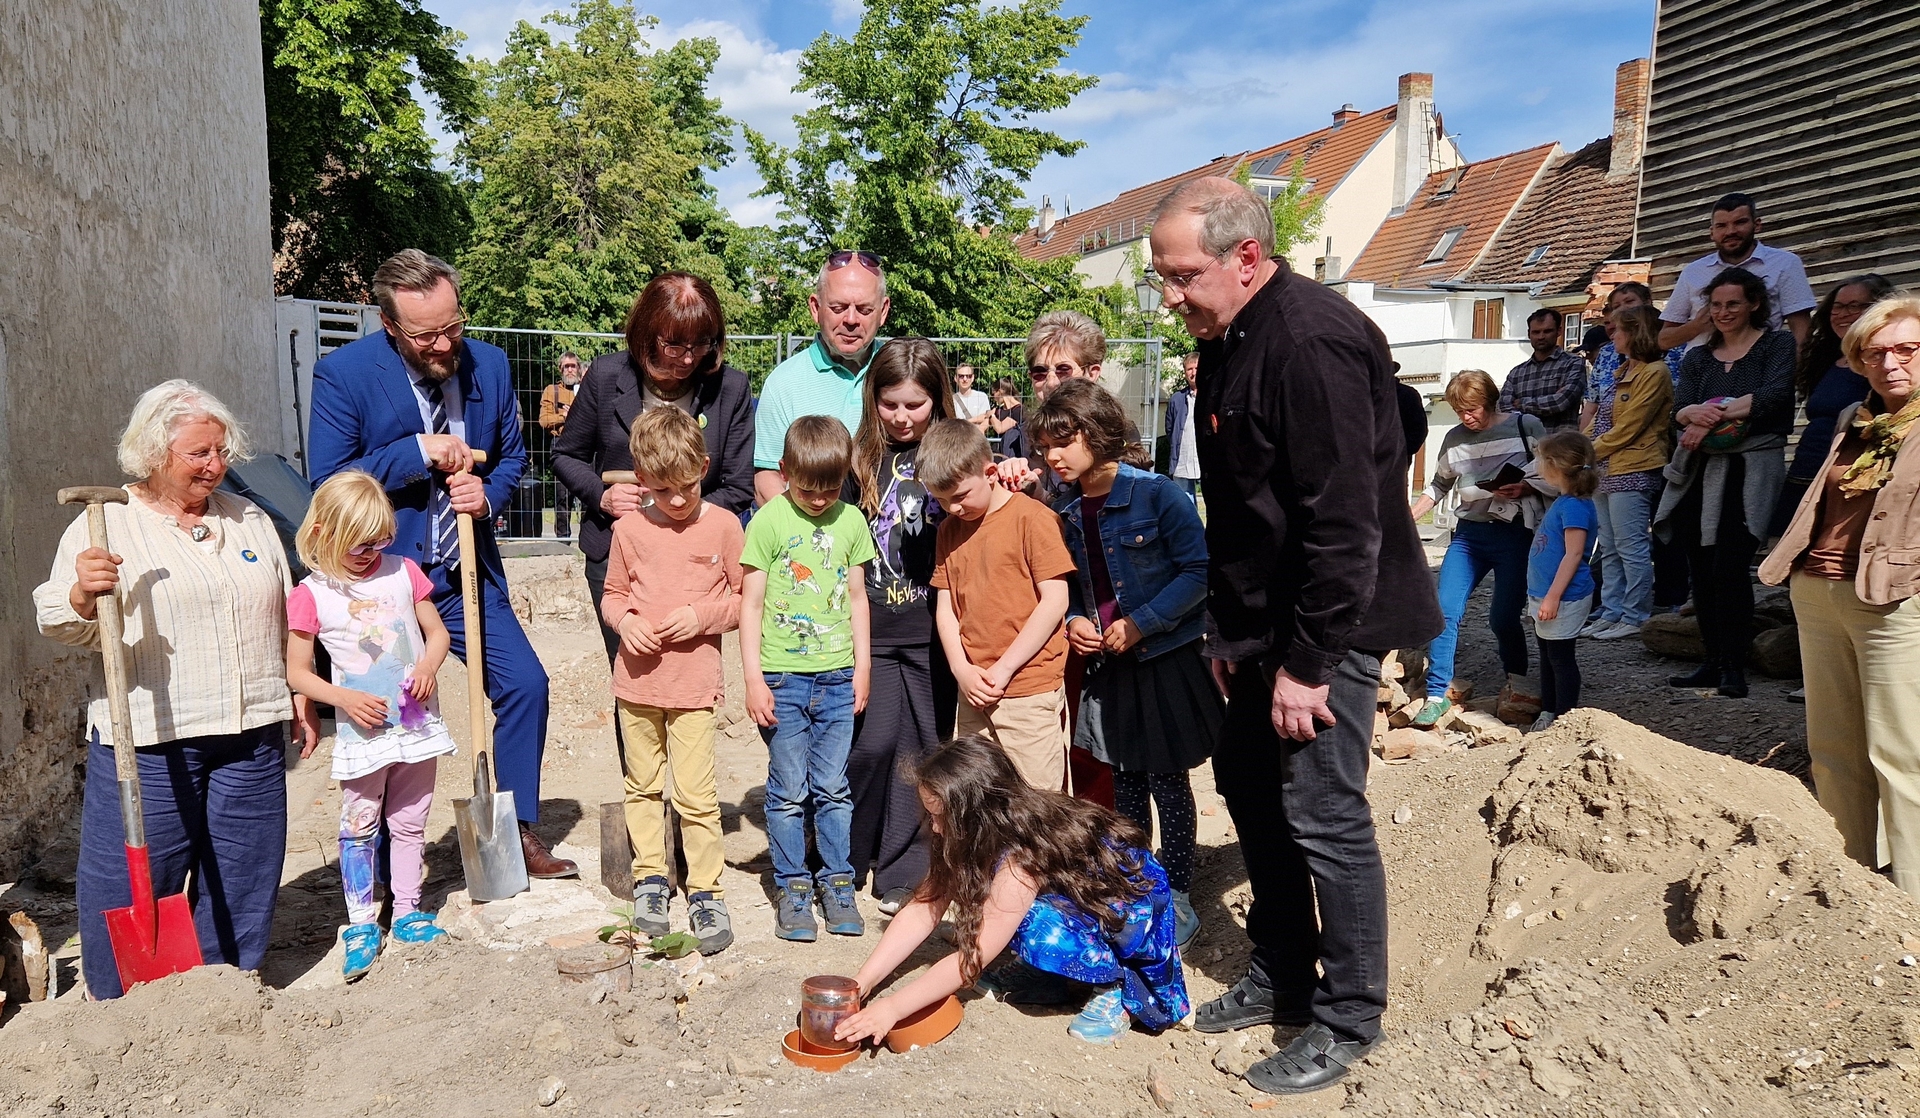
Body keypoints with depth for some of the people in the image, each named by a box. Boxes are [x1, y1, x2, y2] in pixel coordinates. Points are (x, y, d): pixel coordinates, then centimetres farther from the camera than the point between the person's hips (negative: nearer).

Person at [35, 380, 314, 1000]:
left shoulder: (248, 518, 12)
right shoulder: (106, 523, -2)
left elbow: (286, 617, 18)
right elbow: (63, 625, -8)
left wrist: (301, 694, 15)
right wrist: (84, 593, -29)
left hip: (251, 734, 4)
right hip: (148, 739, -4)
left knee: (241, 877, 11)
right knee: (131, 880, 2)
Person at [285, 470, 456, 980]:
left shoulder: (402, 572, 0)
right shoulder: (311, 595, -7)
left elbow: (438, 631, 9)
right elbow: (297, 672, -3)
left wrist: (430, 663, -12)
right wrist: (345, 699, -17)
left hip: (417, 724, 3)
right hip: (362, 734, -2)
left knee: (409, 825, 14)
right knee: (359, 830, 6)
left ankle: (407, 912, 26)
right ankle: (361, 925, 19)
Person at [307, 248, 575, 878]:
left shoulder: (489, 364, 0)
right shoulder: (343, 374, -13)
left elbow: (512, 453, 12)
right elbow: (329, 479, -14)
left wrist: (489, 492, -9)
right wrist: (419, 451, -22)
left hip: (467, 572, 4)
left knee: (525, 684, 1)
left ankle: (520, 831, 20)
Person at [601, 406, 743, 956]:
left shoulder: (723, 525, -4)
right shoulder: (629, 529, 1)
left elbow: (746, 599, 1)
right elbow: (612, 596, 11)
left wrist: (702, 616, -15)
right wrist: (626, 622, -9)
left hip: (695, 682, -3)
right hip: (637, 678, 3)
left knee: (695, 792, -3)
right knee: (642, 785, 15)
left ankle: (707, 892, 10)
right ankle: (649, 878, 30)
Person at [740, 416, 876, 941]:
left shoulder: (851, 520, 5)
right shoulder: (768, 522, -4)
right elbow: (751, 603, -3)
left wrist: (863, 665, 9)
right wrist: (754, 678, -6)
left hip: (838, 676, 2)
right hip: (783, 676, -2)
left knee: (834, 788, 8)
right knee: (789, 791, 5)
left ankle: (837, 883, 20)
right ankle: (791, 888, 17)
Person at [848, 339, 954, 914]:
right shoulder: (859, 457, 2)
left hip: (932, 630, 1)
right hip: (872, 629, -1)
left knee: (923, 750, 6)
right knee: (874, 743, -3)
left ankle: (903, 874, 20)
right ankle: (846, 861, 19)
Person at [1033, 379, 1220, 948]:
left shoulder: (1157, 495, -16)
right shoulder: (1063, 511, 2)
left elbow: (1198, 570, -16)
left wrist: (1140, 623, -20)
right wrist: (1071, 621, -4)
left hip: (1165, 659, -5)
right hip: (1105, 664, 5)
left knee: (1168, 784, 4)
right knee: (1126, 784, 14)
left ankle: (1176, 898, 19)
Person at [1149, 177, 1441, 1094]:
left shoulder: (1315, 342, -21)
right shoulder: (1227, 342, 10)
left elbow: (1343, 522, -24)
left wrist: (1307, 662, -21)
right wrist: (1232, 630, 15)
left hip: (1330, 623, -10)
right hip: (1266, 621, 10)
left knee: (1321, 813, -4)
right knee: (1249, 785, 16)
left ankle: (1347, 1020, 15)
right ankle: (1280, 975, 33)